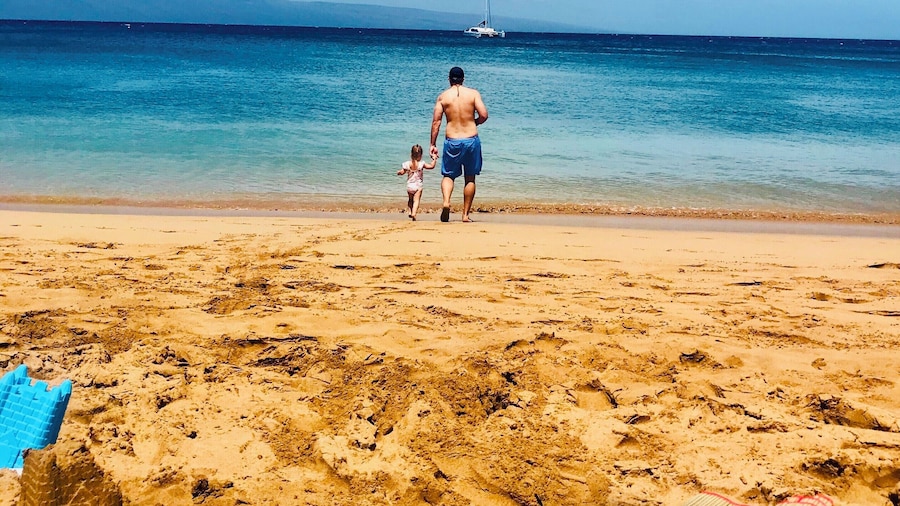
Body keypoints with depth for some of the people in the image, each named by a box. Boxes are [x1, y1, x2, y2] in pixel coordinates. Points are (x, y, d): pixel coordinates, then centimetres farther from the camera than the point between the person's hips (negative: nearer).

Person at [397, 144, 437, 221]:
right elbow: (432, 166, -12)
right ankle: (414, 213, -23)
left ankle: (410, 211, 13)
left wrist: (398, 172, 30)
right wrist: (434, 159, 2)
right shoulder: (421, 164, -11)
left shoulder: (407, 164, -3)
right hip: (418, 186, -3)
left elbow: (402, 172, 8)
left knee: (410, 200, 23)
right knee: (416, 200, -7)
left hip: (409, 186, 3)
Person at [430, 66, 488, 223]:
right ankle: (466, 214, 15)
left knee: (448, 175, 15)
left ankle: (446, 201, -13)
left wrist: (433, 144, 4)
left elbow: (436, 122, -1)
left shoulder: (442, 96, 1)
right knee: (470, 178, 12)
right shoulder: (473, 93, 0)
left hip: (452, 141, 0)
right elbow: (484, 115, -8)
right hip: (471, 140, 0)